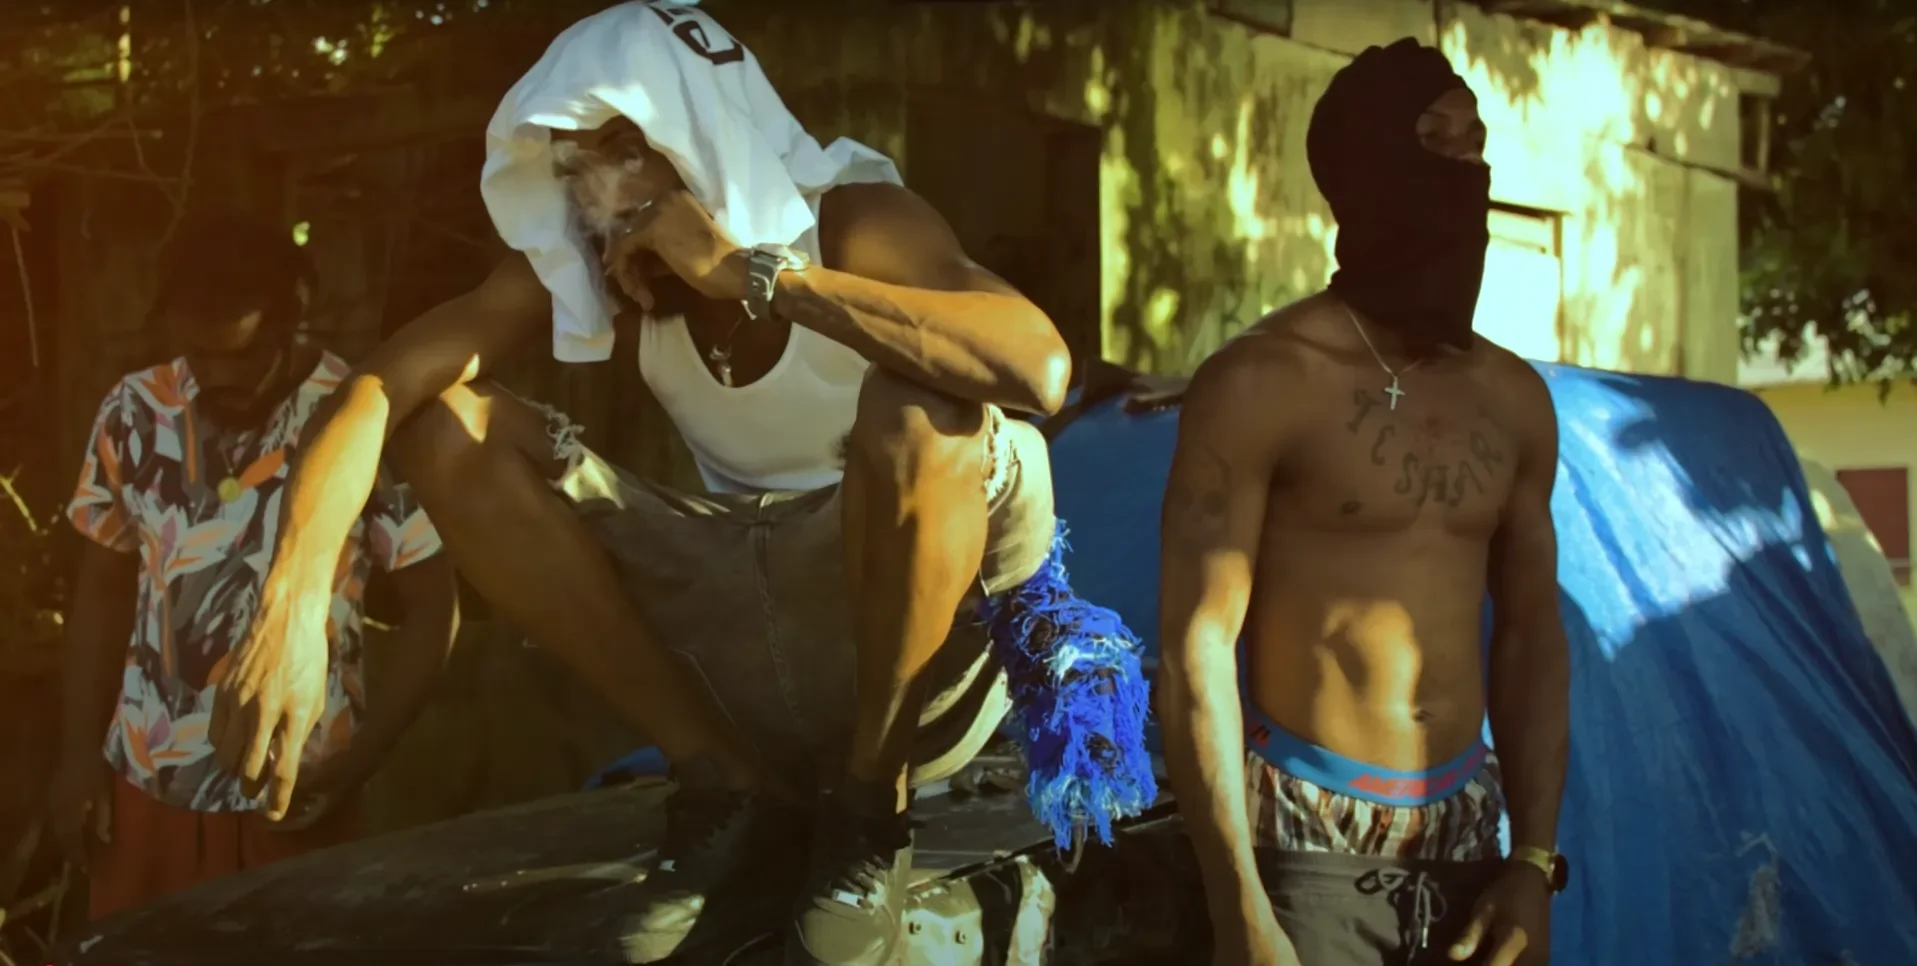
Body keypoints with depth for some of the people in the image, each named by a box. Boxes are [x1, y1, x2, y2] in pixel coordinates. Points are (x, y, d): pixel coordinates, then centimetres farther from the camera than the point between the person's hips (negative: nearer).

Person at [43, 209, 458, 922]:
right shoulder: (135, 414, 0)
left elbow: (432, 609, -4)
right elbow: (103, 590, 11)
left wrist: (350, 771, -10)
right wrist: (79, 753, 5)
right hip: (142, 792, 3)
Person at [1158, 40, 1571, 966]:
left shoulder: (1513, 399, 7)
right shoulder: (1260, 385, -10)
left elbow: (1532, 635, 12)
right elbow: (1196, 647, -13)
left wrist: (1535, 862, 5)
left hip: (1466, 830, 5)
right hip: (1310, 841, -5)